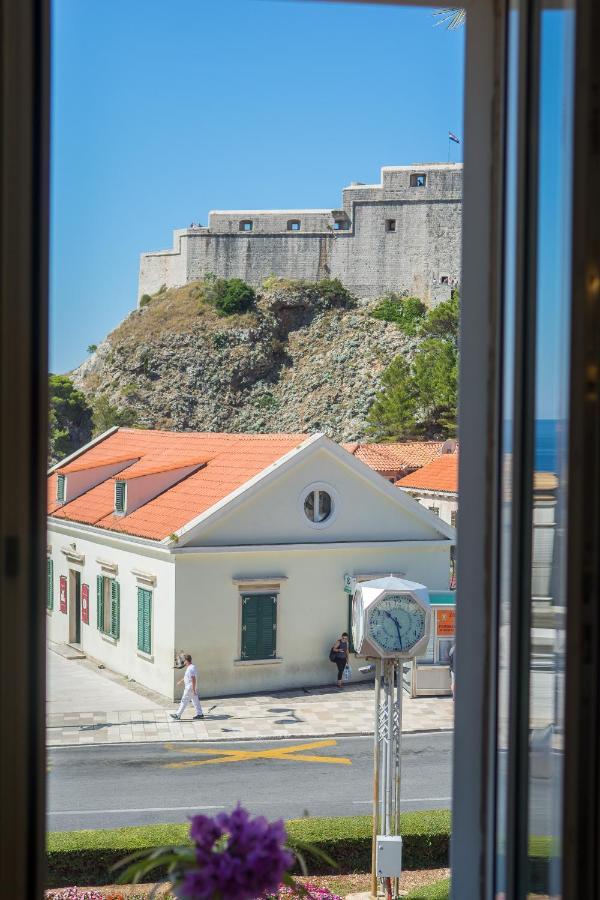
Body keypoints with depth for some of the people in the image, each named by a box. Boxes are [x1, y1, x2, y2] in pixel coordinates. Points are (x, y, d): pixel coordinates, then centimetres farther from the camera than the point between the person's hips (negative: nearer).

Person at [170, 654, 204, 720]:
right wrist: (181, 681, 36)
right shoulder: (191, 667, 10)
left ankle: (178, 715, 4)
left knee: (184, 701, -2)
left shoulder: (191, 668, -23)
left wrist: (193, 690, -25)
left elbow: (193, 680, -26)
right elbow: (187, 676, 27)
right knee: (196, 701, 13)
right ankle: (200, 714, 17)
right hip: (192, 688, 10)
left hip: (190, 688, -10)